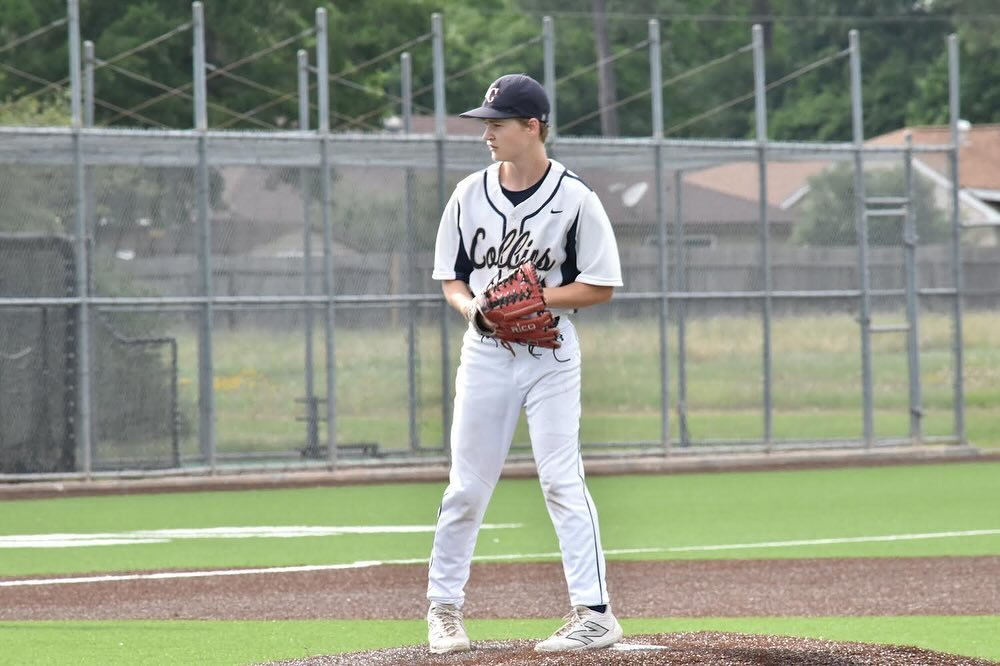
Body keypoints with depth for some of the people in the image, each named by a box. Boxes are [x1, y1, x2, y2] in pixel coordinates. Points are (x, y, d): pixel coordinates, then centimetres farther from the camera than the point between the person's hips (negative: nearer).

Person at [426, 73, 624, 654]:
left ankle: (595, 612, -7)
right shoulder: (470, 195, 4)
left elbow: (600, 285, -4)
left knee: (562, 481, -8)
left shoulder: (575, 199, -7)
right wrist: (472, 306, -12)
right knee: (467, 488, 6)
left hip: (551, 354, -3)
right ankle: (445, 607, 19)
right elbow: (451, 280, 10)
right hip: (486, 351, 3)